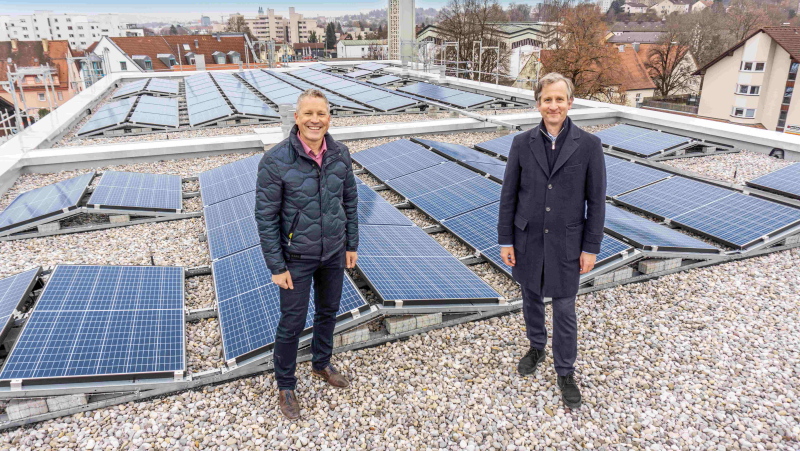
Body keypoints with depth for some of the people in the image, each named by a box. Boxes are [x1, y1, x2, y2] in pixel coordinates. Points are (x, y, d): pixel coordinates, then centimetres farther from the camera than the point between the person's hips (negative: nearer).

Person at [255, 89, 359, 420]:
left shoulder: (340, 154, -6)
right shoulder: (275, 161, -20)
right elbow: (266, 217, -15)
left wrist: (351, 245, 8)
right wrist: (276, 266, -14)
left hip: (334, 254, 5)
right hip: (297, 257, -4)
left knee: (328, 312, 22)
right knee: (292, 322, 8)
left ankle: (321, 365, 47)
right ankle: (285, 387, 31)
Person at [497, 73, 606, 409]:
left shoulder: (588, 145, -8)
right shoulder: (522, 143, -4)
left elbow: (596, 200, -4)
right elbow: (509, 195, 0)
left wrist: (591, 247, -5)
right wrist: (505, 240, -1)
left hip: (566, 242, -2)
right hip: (528, 239, 2)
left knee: (564, 309, 8)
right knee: (531, 297, 19)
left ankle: (565, 372, 26)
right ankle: (536, 347, 44)